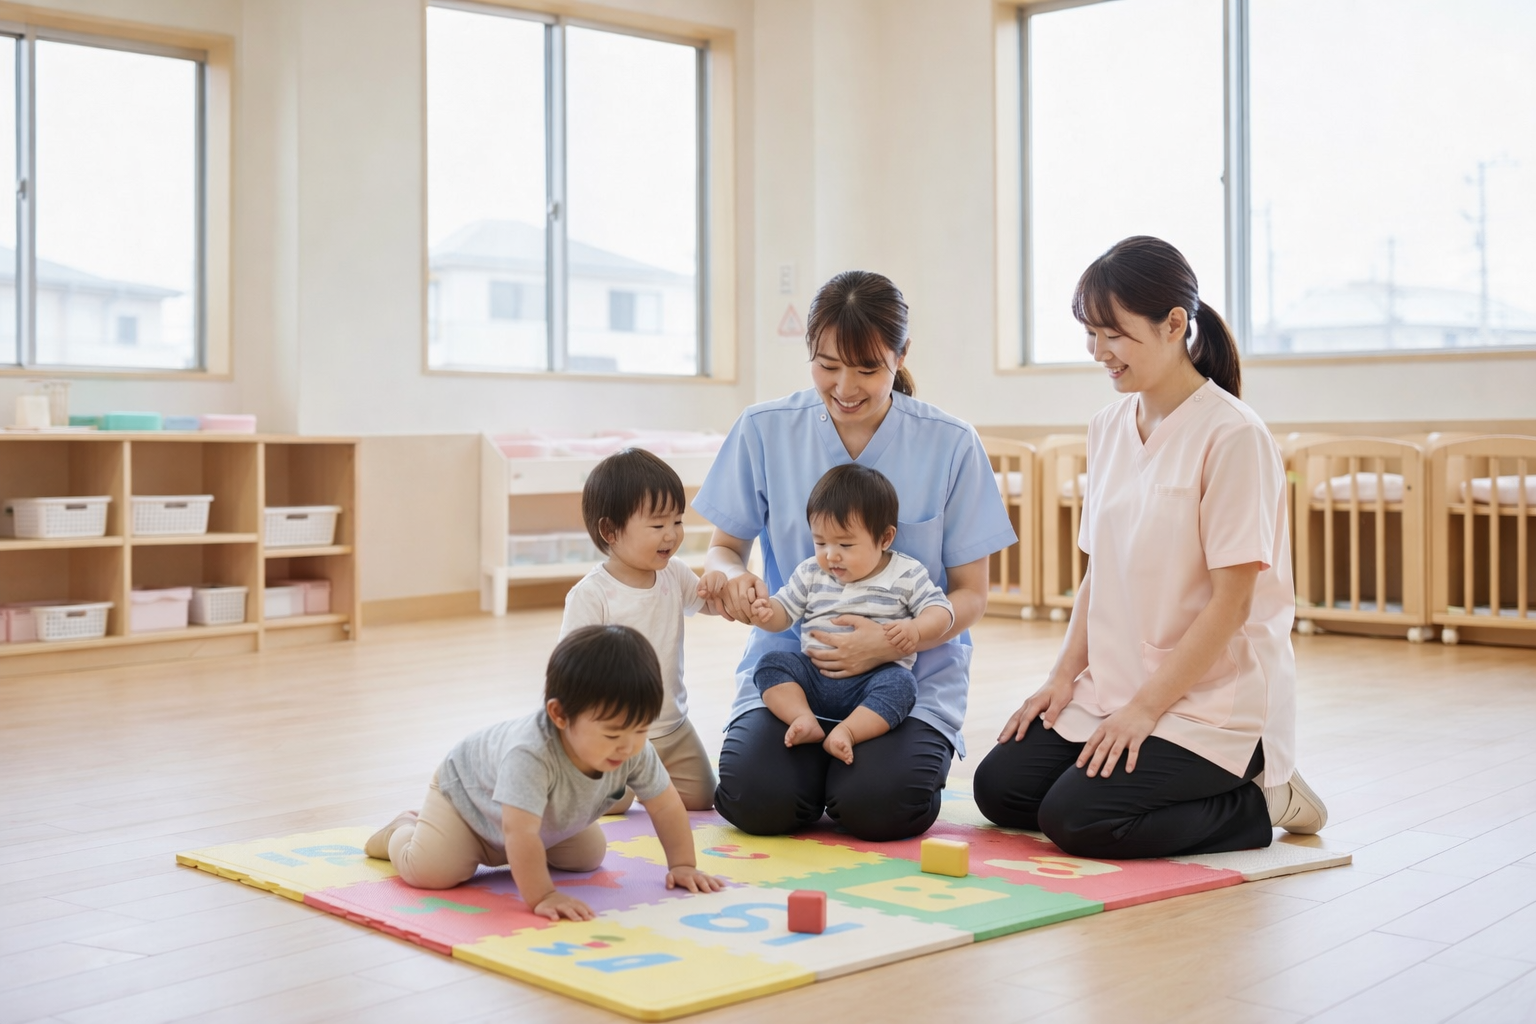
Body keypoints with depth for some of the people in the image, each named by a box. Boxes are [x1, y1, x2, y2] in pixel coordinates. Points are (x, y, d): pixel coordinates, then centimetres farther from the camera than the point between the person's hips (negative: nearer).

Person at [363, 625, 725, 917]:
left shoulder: (636, 752, -28)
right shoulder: (531, 755, -49)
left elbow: (666, 805, -15)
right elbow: (519, 831, -52)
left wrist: (683, 865, -18)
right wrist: (540, 896, -53)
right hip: (467, 791, -6)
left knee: (589, 855, 8)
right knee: (430, 871, -22)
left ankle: (495, 851, 29)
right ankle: (404, 829, 15)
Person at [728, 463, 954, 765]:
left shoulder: (907, 574, 2)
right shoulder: (811, 573, 11)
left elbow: (941, 610, -1)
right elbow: (785, 610, 12)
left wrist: (915, 630, -22)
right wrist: (767, 612, -12)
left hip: (874, 677, -3)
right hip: (814, 674, 4)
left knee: (900, 683, -33)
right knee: (771, 664, -17)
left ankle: (847, 730, -44)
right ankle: (804, 719, -34)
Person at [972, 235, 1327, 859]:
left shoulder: (1231, 435, -16)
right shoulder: (1109, 428, 7)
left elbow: (1230, 602, -17)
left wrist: (1146, 706, -17)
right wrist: (1066, 676, 2)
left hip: (1212, 698, -8)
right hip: (1114, 690, 8)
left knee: (1075, 819, -20)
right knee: (999, 785, -3)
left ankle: (1259, 801, 2)